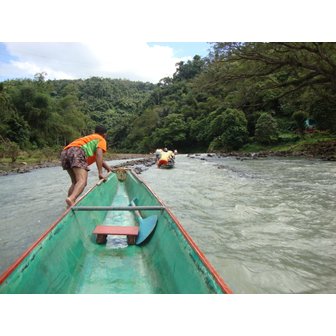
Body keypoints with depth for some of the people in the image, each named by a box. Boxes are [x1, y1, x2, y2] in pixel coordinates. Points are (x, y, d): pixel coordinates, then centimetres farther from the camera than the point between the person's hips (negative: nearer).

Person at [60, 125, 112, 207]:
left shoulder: (89, 138, 41)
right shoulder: (102, 140, 17)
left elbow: (95, 157, 51)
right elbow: (99, 155, -2)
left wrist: (107, 167, 54)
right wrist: (100, 173, -7)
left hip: (64, 152, 8)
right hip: (77, 151, -8)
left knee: (75, 182, 16)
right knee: (82, 180, -23)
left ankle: (69, 206, 3)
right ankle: (71, 199, -50)